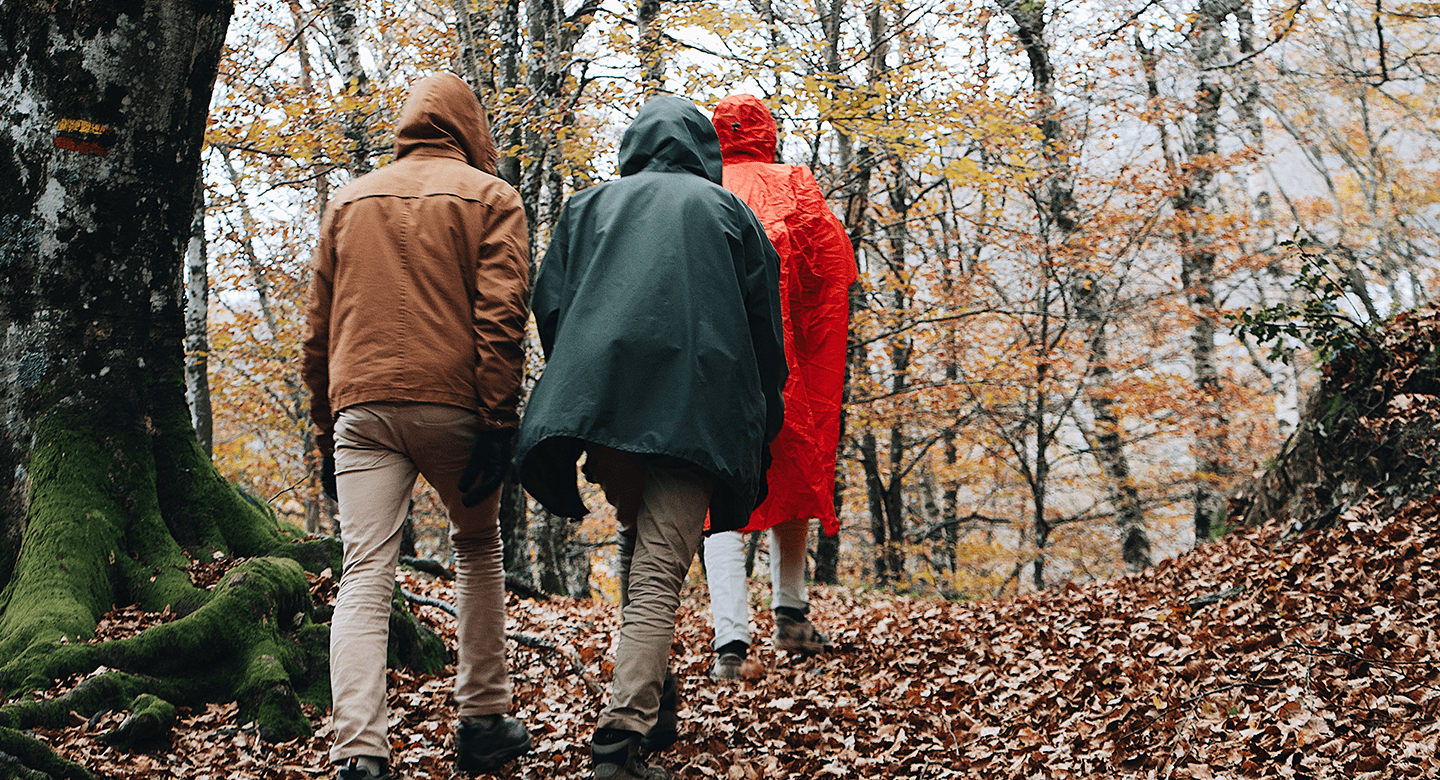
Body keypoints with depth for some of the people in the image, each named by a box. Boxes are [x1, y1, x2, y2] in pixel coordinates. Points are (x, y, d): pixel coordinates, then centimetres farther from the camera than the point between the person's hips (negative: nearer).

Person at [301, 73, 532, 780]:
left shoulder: (349, 201, 18)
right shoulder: (489, 196, 6)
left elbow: (319, 329, 17)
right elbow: (501, 316, -6)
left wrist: (326, 432, 21)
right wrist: (498, 421, -9)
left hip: (362, 404, 2)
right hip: (453, 404, -2)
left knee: (364, 577, -5)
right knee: (478, 551, 19)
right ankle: (482, 722, 21)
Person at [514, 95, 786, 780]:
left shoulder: (590, 205, 20)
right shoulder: (726, 209, 16)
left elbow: (550, 306, 12)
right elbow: (764, 324, 12)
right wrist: (762, 423, 19)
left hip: (600, 403, 2)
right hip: (695, 411, -2)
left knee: (637, 543, 23)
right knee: (659, 571, -7)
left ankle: (652, 702, 22)